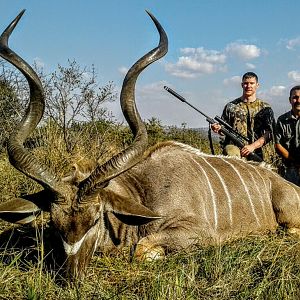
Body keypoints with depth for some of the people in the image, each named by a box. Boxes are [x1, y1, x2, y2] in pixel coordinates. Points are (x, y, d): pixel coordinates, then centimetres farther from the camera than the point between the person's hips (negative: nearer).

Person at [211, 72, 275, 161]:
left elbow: (269, 133, 1)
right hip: (233, 147, -1)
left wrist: (253, 146, -13)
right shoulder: (231, 106, 12)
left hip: (255, 151, 1)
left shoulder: (264, 108, 9)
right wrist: (218, 129, -9)